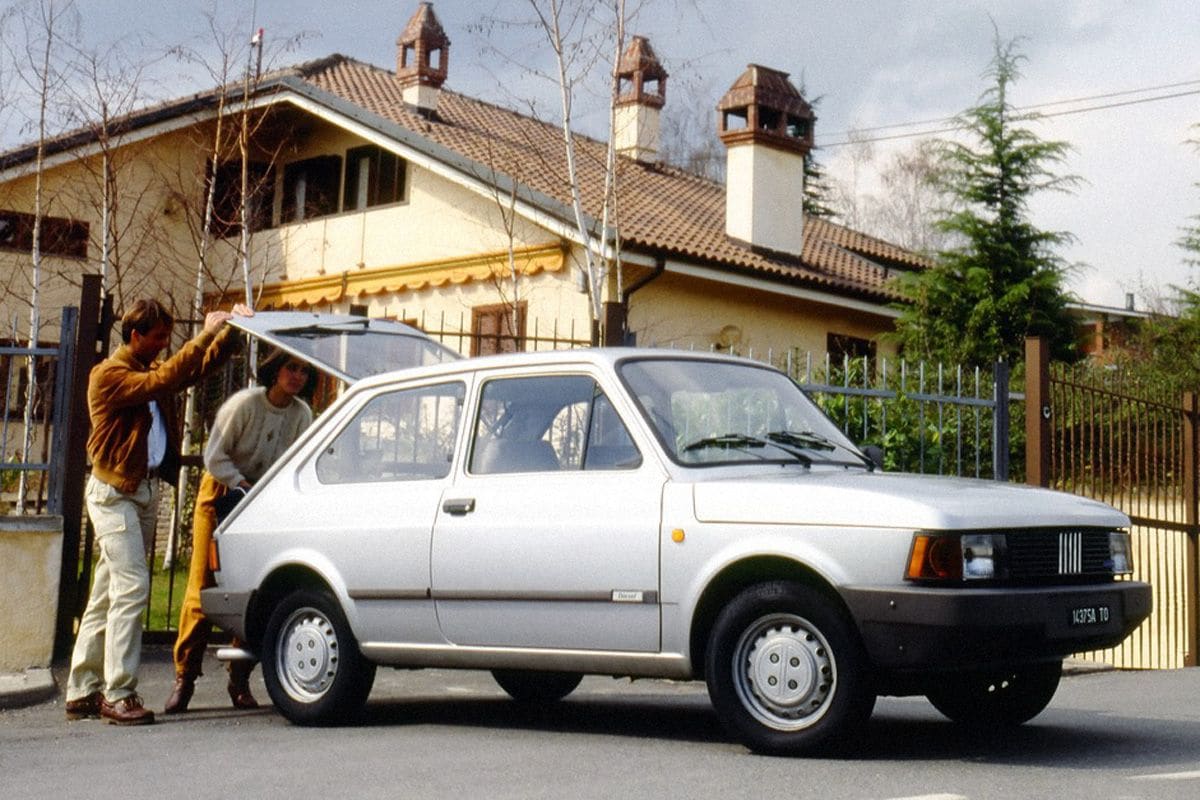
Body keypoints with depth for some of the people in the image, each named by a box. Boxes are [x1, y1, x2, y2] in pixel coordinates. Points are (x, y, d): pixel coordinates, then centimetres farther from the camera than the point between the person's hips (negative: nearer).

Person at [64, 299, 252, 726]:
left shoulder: (150, 370, 17)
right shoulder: (109, 374, -9)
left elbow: (203, 366, 14)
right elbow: (161, 382, -25)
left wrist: (232, 330, -2)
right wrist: (205, 335, -25)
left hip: (146, 490, 8)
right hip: (113, 493, -8)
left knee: (107, 594, 9)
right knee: (131, 587, -16)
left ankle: (82, 692, 13)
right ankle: (118, 694, -16)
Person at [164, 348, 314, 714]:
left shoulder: (302, 415, -6)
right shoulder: (245, 403, -16)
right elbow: (214, 457, -13)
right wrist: (241, 485, -21)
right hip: (220, 495, -3)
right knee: (202, 587, -6)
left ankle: (240, 680, 7)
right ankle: (185, 677, 0)